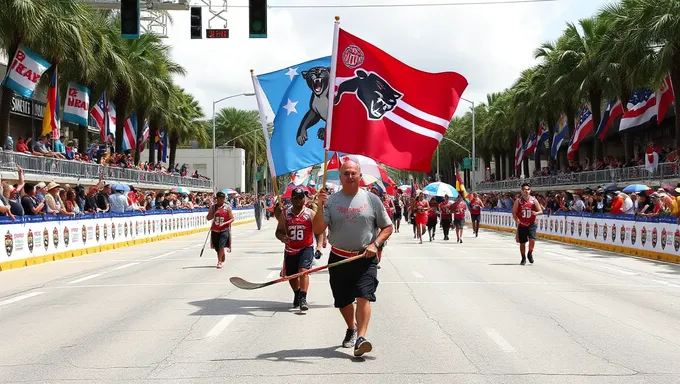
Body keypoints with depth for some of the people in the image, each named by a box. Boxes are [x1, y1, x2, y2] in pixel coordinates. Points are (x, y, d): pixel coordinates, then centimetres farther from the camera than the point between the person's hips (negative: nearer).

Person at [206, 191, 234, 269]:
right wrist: (213, 213, -15)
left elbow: (232, 219, -4)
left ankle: (219, 262, -12)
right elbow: (208, 218, 4)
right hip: (215, 230, 4)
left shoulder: (227, 207, -3)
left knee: (221, 246, -18)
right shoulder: (213, 207, 4)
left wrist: (225, 223, -20)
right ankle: (222, 259, 33)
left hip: (224, 230, -3)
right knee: (217, 248, 11)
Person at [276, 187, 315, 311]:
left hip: (306, 248, -3)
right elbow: (279, 231, 3)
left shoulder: (310, 213, -3)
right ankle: (297, 294, 40)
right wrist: (282, 237, -16)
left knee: (303, 271, -22)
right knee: (291, 275, 13)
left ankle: (303, 299, -20)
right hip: (290, 250, 3)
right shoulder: (286, 213, 2)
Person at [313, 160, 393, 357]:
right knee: (343, 301, 13)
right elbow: (318, 229, -6)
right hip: (339, 258, 2)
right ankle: (351, 329, 38)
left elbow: (387, 227, 6)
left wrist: (375, 244, -10)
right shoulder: (331, 200, 2)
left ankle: (361, 337, -22)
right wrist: (320, 207, -20)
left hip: (365, 258, -2)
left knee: (364, 296, -18)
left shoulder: (371, 199, 1)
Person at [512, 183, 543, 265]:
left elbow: (541, 211, 2)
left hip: (531, 224, -1)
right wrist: (516, 220, -16)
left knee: (532, 239, -18)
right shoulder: (518, 201, -2)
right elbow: (514, 212, 1)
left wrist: (536, 213, -21)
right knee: (522, 242, 6)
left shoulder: (534, 200, -1)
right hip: (521, 225, 1)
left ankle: (530, 254, 9)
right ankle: (523, 258, 22)